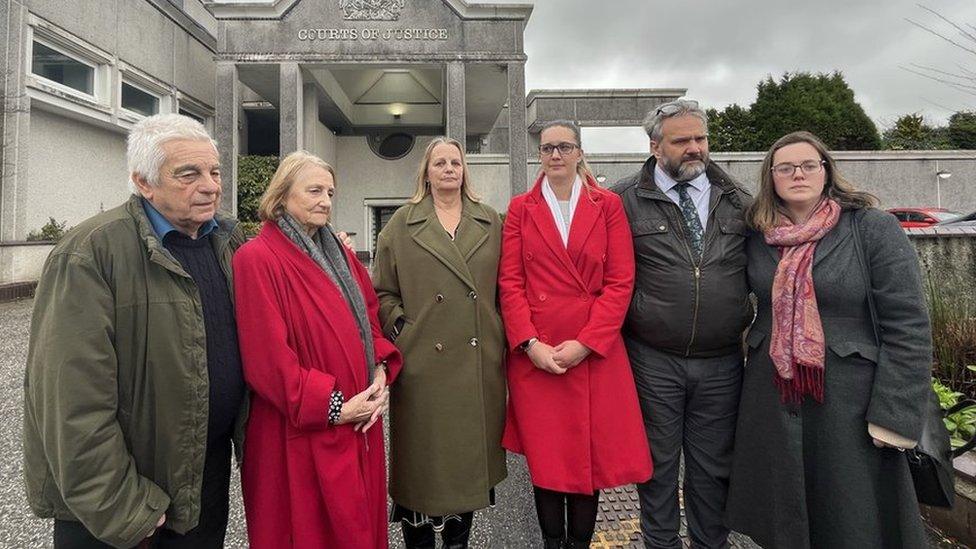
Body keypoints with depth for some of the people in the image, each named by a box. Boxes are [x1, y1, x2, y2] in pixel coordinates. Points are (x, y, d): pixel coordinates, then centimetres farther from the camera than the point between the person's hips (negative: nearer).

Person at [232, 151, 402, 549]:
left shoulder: (339, 254, 9)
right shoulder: (257, 258, -15)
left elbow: (369, 316, 15)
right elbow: (267, 357, -19)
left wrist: (381, 370, -2)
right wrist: (332, 407, -17)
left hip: (360, 422, 7)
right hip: (304, 435, -6)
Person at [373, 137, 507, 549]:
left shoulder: (491, 223, 10)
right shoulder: (401, 225, 4)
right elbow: (383, 292, 5)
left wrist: (502, 337, 5)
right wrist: (402, 329, -7)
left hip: (480, 362, 3)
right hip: (423, 363, -2)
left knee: (473, 453, 13)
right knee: (422, 457, 7)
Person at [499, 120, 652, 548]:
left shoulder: (608, 206, 4)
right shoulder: (520, 209, 7)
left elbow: (621, 282, -2)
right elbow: (510, 282, 1)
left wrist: (584, 343, -11)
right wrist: (530, 343, -11)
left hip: (594, 353, 0)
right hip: (535, 354, 1)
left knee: (590, 456, 7)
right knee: (543, 457, 9)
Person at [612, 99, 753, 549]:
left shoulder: (737, 200, 7)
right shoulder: (625, 200, -4)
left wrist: (746, 318, 8)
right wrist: (629, 318, -1)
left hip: (722, 362, 3)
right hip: (653, 360, -2)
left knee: (713, 465, 16)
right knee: (658, 462, 13)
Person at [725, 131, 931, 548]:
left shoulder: (874, 229, -7)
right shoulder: (757, 239, 4)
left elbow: (908, 328, -11)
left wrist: (894, 417, -14)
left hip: (849, 402, -3)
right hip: (772, 400, 4)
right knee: (781, 515, 16)